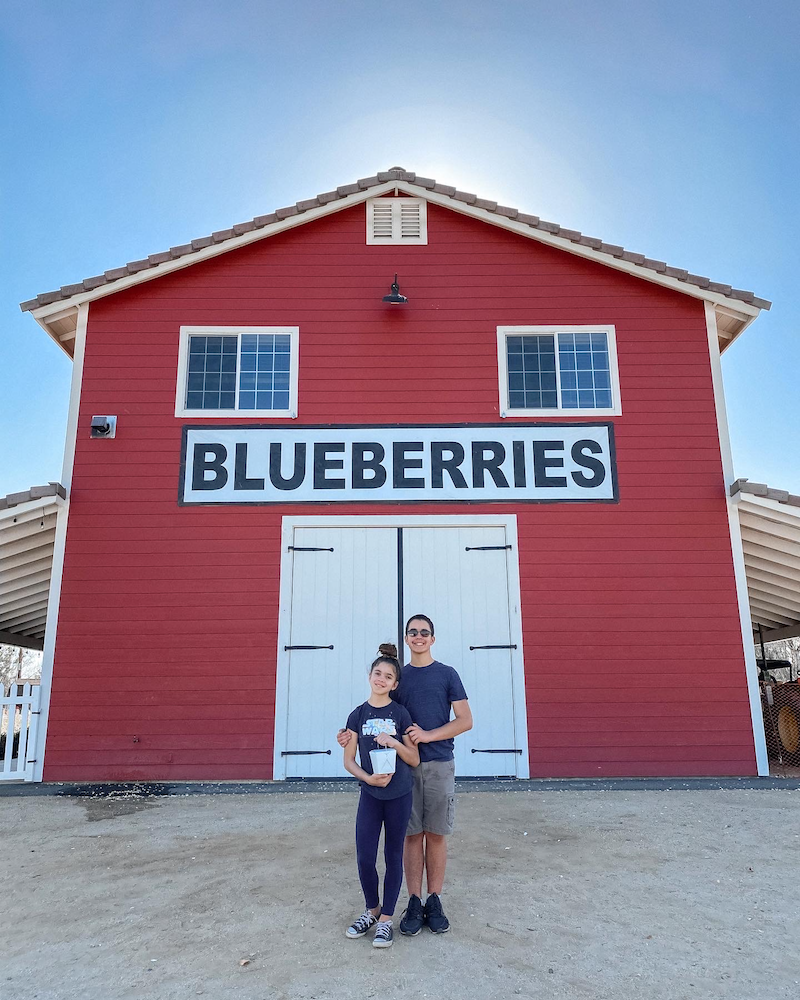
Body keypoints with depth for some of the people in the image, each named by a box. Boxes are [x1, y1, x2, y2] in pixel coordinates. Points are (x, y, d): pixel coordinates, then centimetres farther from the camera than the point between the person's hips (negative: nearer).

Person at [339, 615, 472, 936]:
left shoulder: (447, 674, 1)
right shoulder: (398, 677, 9)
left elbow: (465, 721, -3)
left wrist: (428, 735, -14)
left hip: (440, 765, -1)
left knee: (436, 834, 5)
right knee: (412, 835, 6)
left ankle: (434, 902, 18)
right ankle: (414, 903, 16)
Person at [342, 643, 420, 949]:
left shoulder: (401, 714, -5)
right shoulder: (358, 715, 0)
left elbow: (415, 760, -3)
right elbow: (348, 760, 2)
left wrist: (394, 742, -20)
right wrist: (368, 778, -15)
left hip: (399, 795, -1)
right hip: (370, 794, 1)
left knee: (393, 856, 8)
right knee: (365, 857, 2)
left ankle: (386, 918, 24)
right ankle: (371, 909, 27)